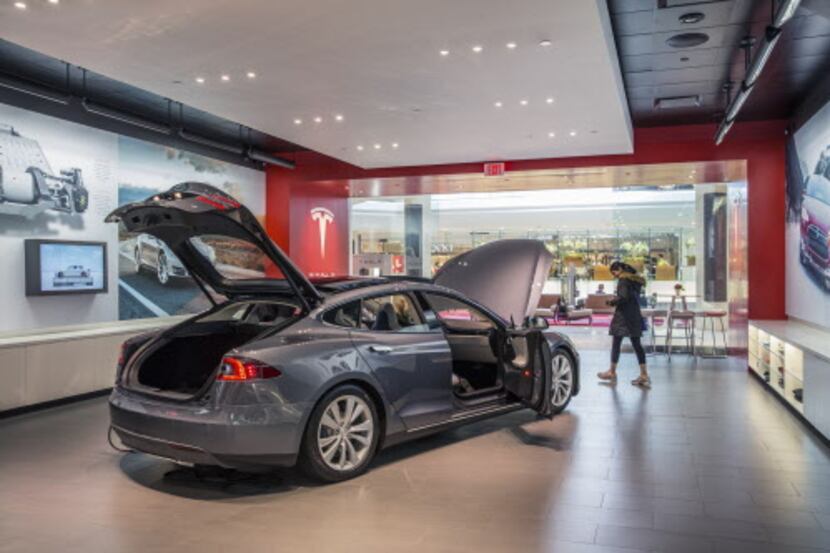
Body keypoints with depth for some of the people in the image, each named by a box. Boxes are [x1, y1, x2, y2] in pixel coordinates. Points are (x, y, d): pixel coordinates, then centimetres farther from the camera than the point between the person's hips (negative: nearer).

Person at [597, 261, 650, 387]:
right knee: (636, 344, 7)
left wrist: (612, 302, -5)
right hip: (635, 316, 8)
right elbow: (634, 297, 16)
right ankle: (644, 375, 5)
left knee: (616, 343, 2)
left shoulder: (623, 279, -11)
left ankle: (612, 372, 11)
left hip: (623, 316, -8)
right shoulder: (635, 280, 16)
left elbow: (623, 297, -21)